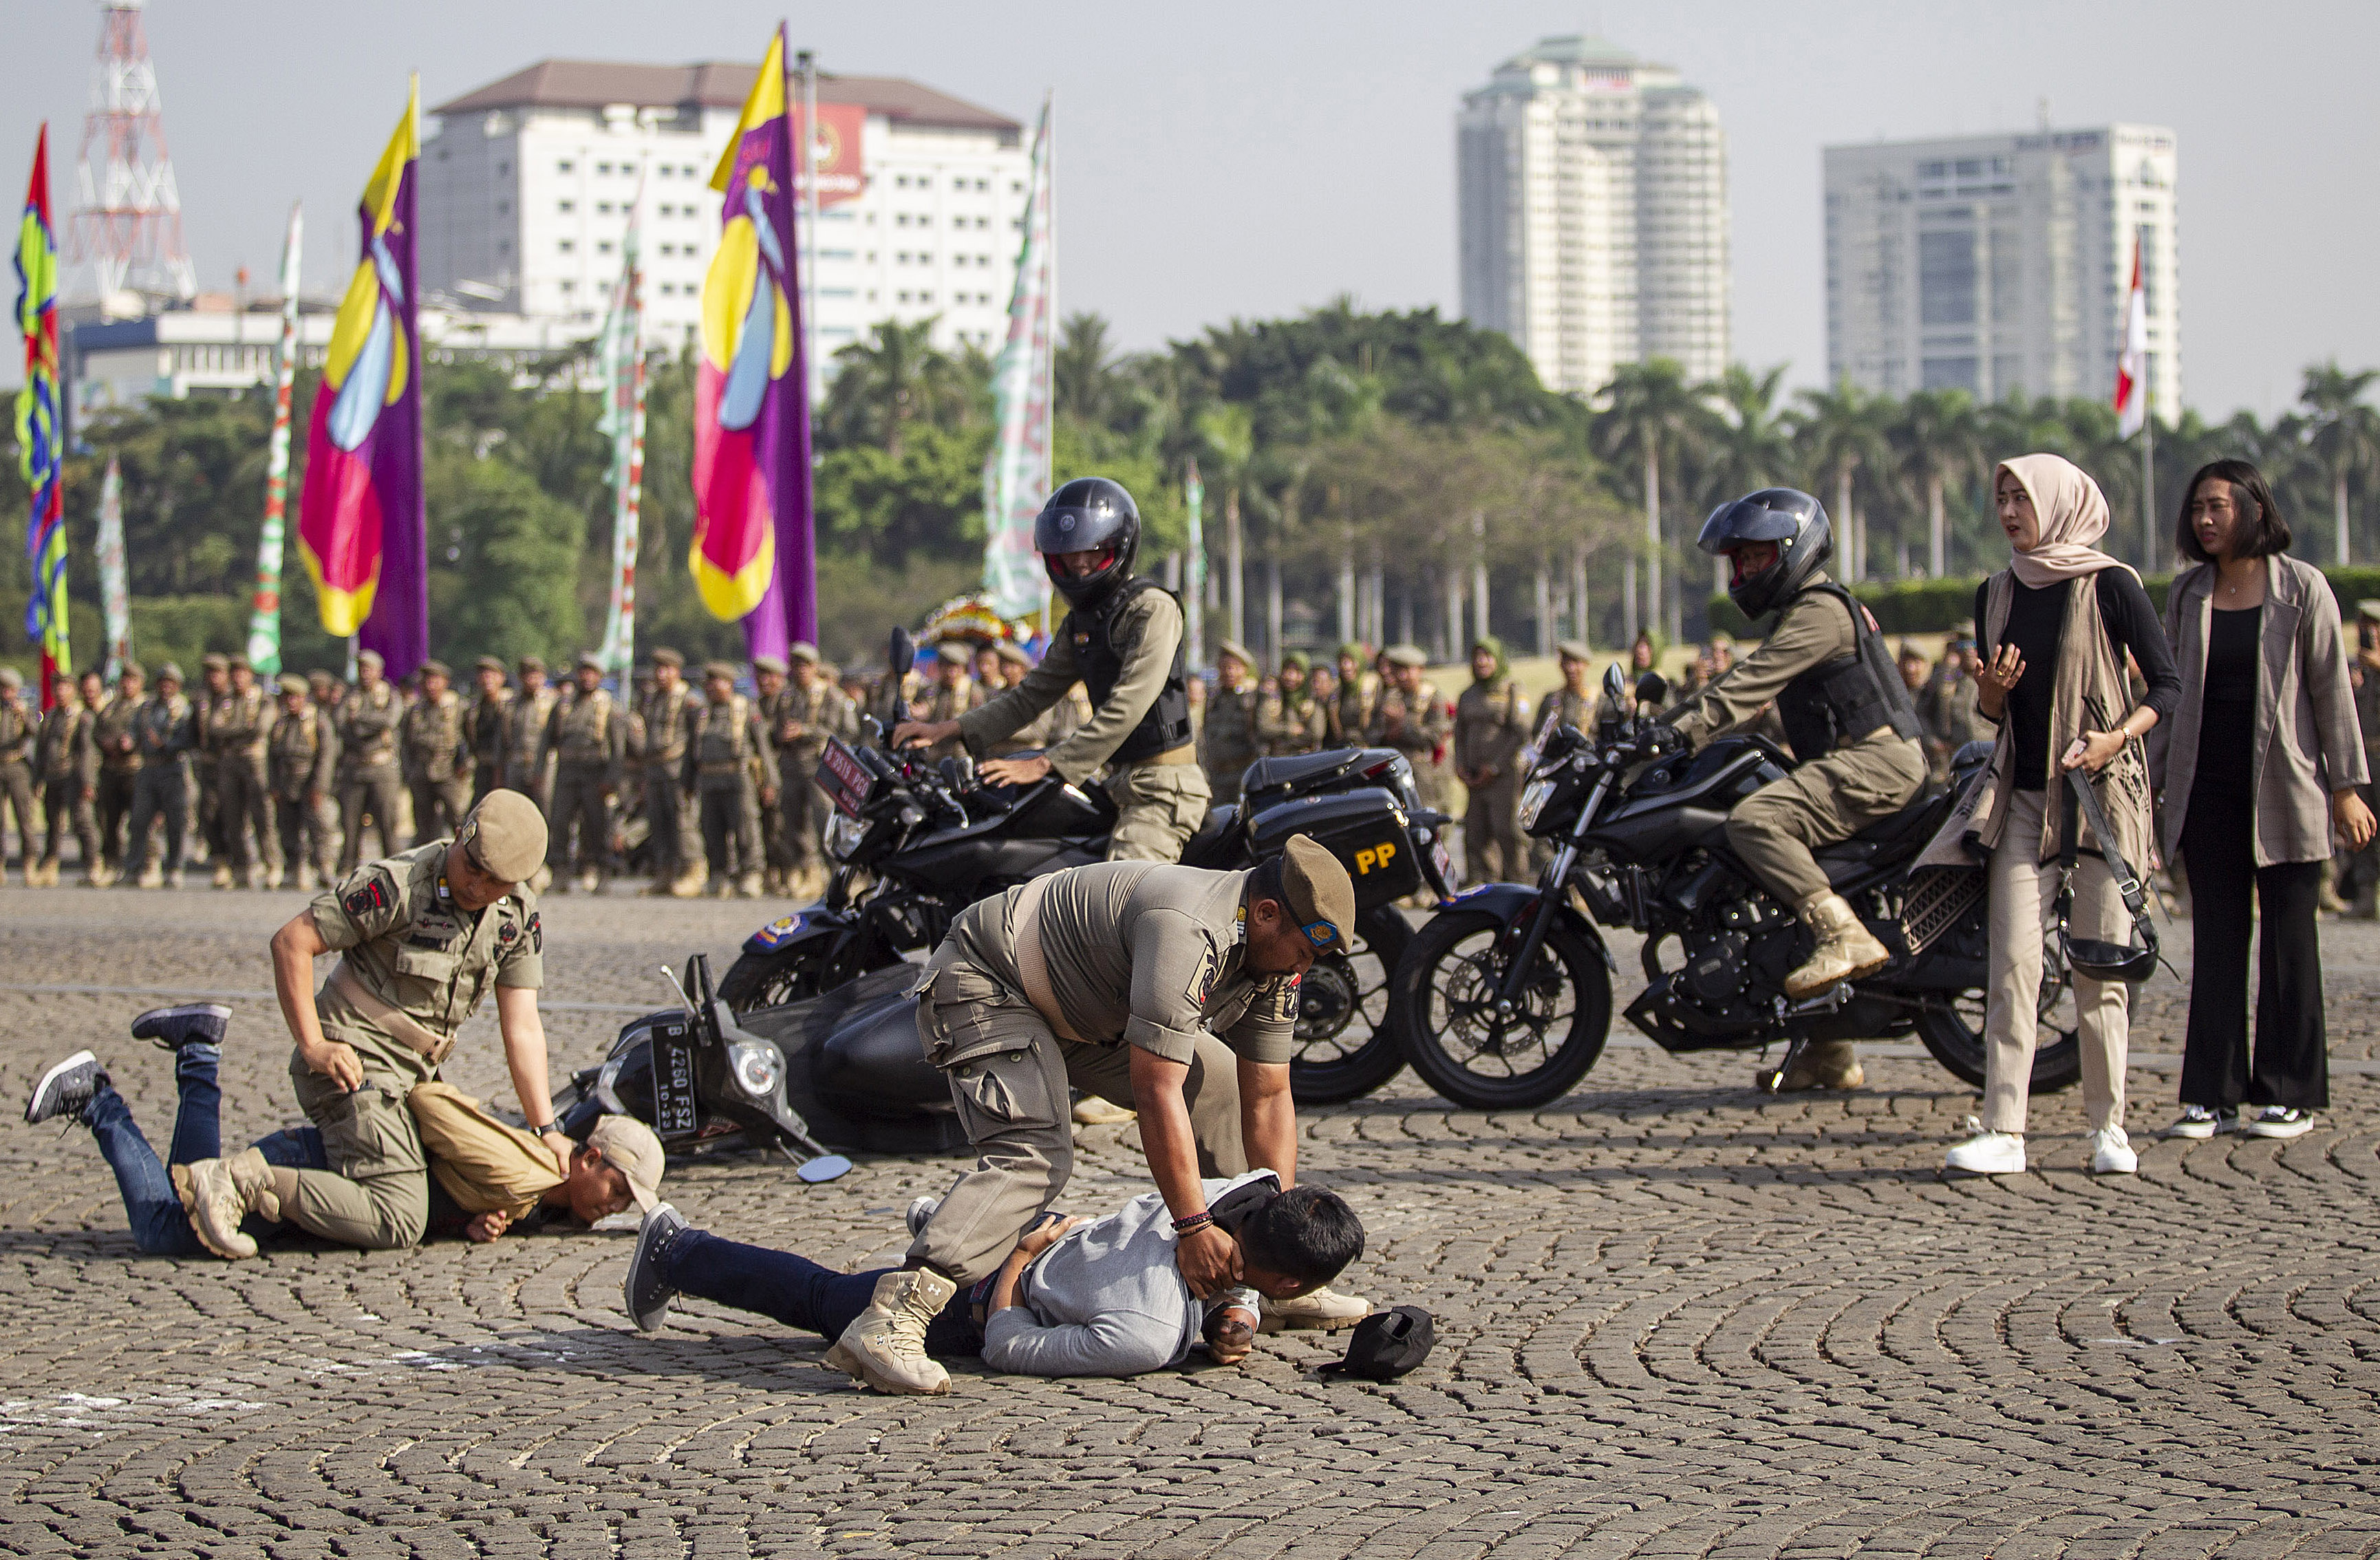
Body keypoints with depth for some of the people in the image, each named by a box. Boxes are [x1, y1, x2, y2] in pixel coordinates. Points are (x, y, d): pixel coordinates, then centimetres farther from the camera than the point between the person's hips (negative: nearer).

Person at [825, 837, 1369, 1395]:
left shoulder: (1274, 952, -5)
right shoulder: (1187, 932, -34)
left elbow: (1268, 1099, 0)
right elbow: (1155, 1090, -36)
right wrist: (1194, 1227, -34)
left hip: (1081, 1011, 10)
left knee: (1222, 1086, 8)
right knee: (1036, 1156, -29)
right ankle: (887, 1325, -41)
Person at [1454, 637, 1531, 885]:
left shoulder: (1512, 689, 0)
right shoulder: (1468, 695, 19)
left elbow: (1522, 734, -7)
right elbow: (1460, 734, 24)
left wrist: (1494, 767, -10)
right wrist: (1460, 766, 6)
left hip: (1505, 773, -6)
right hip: (1474, 778, 6)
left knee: (1508, 832, -10)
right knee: (1476, 834, 2)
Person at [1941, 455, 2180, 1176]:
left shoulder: (2110, 586, -4)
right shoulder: (1996, 594, 11)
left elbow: (2168, 685, -4)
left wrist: (2117, 737, -20)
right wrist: (1991, 690, -5)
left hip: (2103, 791, -4)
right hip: (2023, 794, 4)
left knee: (2100, 965, -1)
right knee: (2014, 962, -7)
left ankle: (2109, 1128, 9)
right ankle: (2004, 1131, -10)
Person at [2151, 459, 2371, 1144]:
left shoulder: (2301, 588, -2)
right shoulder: (2187, 595, 8)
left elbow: (2331, 688, -2)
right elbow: (2172, 694, 12)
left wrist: (2346, 786, -5)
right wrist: (2150, 780, 7)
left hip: (2283, 791, -3)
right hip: (2208, 791, 3)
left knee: (2288, 941, 1)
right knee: (2216, 940, 3)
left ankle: (2290, 1094, 6)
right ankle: (2213, 1093, 5)